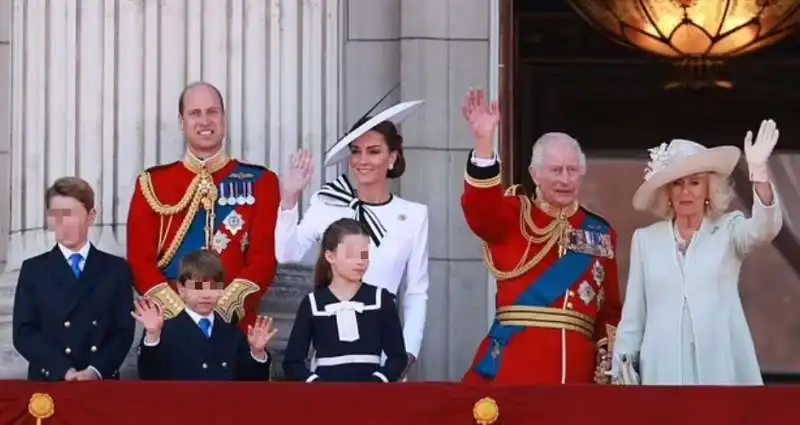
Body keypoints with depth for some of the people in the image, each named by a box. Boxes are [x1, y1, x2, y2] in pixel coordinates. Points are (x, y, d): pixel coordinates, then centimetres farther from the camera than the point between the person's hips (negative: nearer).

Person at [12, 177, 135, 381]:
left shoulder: (116, 269, 10)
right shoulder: (33, 270, 8)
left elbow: (124, 331, 3)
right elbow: (23, 333, -1)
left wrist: (96, 370, -14)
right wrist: (64, 371, -15)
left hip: (102, 383, 1)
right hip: (48, 383, 0)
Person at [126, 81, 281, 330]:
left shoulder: (259, 182, 4)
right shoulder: (153, 184, 6)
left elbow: (264, 259, -3)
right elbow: (140, 260, 0)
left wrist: (221, 310, -16)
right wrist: (179, 312, -14)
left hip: (234, 325, 0)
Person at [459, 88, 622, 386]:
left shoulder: (600, 232, 15)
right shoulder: (514, 216, 5)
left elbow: (610, 307, 16)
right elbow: (480, 208, -18)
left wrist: (610, 360, 5)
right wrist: (484, 141, -30)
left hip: (577, 366, 3)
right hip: (514, 362, -3)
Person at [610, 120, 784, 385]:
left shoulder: (729, 229, 7)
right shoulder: (645, 239, 12)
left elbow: (765, 229, -16)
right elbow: (633, 314, 14)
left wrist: (758, 170, -29)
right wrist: (622, 369, 8)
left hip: (721, 367, -1)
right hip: (664, 368, 2)